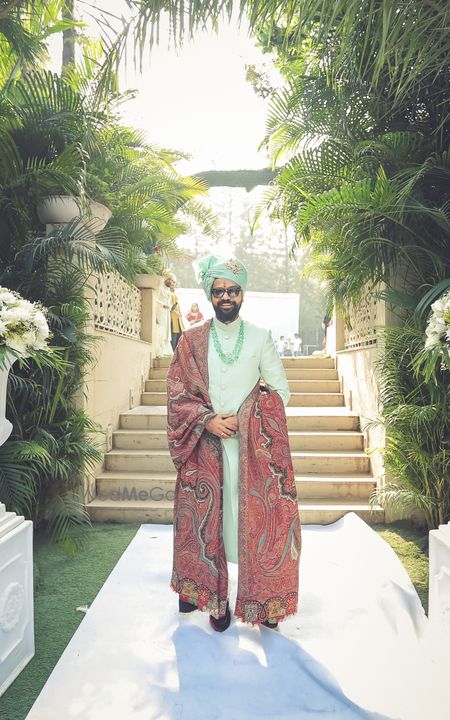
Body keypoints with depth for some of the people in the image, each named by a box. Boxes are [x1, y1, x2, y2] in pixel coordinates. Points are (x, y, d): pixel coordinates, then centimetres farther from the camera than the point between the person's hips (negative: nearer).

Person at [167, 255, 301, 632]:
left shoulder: (261, 338, 4)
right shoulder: (192, 340, 4)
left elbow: (281, 389, 3)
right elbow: (177, 392, 2)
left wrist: (242, 419, -9)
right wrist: (208, 420, -14)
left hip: (252, 444, 0)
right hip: (204, 444, 1)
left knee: (257, 516, 2)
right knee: (204, 516, 7)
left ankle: (263, 600, 18)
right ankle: (207, 593, 24)